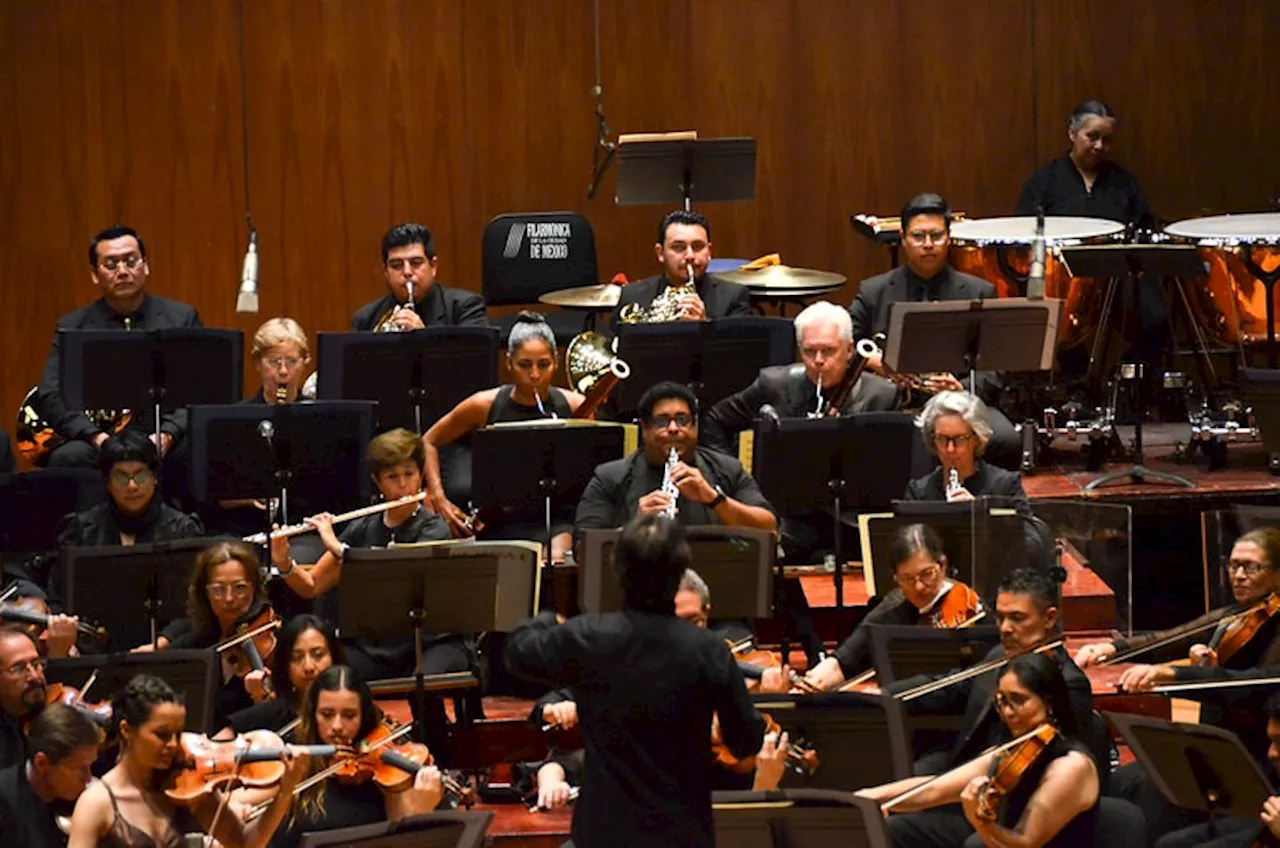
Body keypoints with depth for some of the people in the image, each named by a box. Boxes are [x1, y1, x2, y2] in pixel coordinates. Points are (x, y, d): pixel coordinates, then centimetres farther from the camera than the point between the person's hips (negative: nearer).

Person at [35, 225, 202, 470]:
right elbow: (51, 397, 2)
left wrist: (168, 434, -16)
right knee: (66, 458, -33)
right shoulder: (72, 327, 11)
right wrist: (97, 437, -16)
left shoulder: (182, 318, 11)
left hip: (164, 442, 0)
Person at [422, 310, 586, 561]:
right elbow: (429, 442, 13)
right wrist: (439, 498, 2)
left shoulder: (573, 406, -1)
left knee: (557, 558, -32)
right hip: (503, 520, 0)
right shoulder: (485, 406, -1)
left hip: (557, 516, 0)